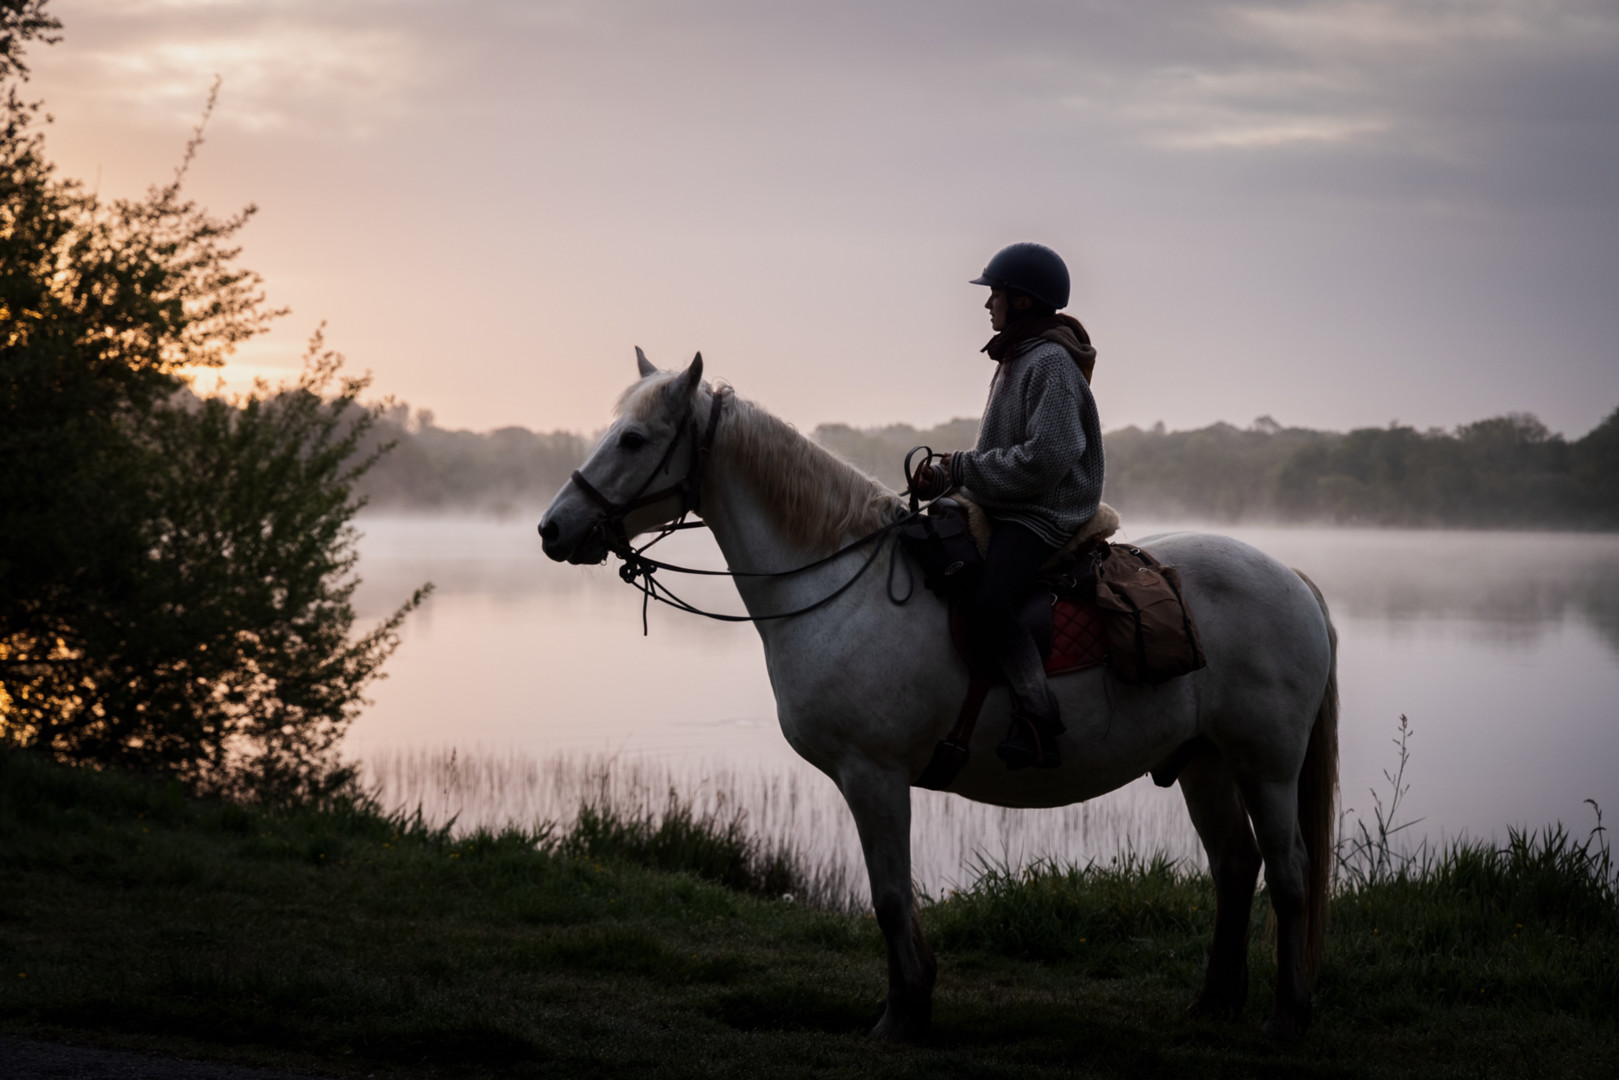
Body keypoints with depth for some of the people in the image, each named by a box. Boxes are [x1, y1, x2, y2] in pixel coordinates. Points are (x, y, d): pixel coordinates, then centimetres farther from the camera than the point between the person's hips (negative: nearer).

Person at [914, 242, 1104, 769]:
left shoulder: (1052, 364, -14)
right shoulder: (1017, 359, 18)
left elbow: (1044, 459, -23)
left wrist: (963, 468, -17)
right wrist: (948, 476, 7)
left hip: (1042, 518, -11)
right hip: (1005, 511, 11)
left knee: (986, 601, -31)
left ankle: (1038, 723, -28)